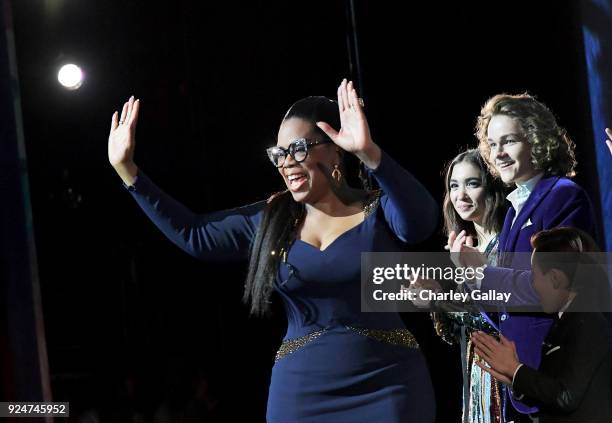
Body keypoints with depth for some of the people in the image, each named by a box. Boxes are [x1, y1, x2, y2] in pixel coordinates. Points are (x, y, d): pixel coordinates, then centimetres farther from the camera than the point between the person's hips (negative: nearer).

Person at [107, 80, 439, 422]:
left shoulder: (379, 210, -3)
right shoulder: (270, 220, 7)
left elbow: (422, 220, -24)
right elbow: (194, 235, 10)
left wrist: (368, 152, -39)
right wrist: (125, 168, 6)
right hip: (302, 394, 3)